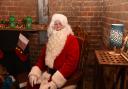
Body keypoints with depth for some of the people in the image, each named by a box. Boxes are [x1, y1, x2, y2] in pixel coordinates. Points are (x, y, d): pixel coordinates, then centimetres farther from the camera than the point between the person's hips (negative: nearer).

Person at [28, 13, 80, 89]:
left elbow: (71, 63, -18)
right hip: (47, 73, 6)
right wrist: (34, 73, -3)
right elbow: (42, 58, 13)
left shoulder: (72, 40, -8)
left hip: (63, 76, -5)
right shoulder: (51, 40, 14)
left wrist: (55, 81, -24)